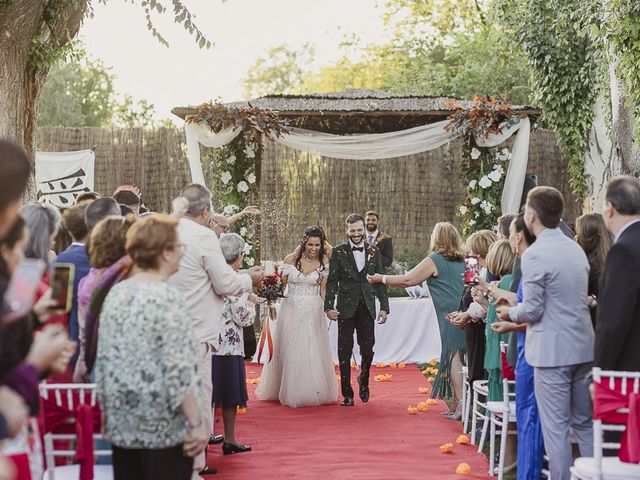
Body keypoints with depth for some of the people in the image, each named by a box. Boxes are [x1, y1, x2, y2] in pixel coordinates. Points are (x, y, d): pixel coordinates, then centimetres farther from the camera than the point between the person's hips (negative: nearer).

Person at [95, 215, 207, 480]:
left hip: (121, 424, 7)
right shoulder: (168, 298, -15)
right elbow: (178, 370, -19)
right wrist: (197, 423, -14)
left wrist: (107, 412, 18)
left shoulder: (116, 293, 4)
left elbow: (103, 359, 8)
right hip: (163, 426, -6)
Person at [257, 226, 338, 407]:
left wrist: (325, 308, 0)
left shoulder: (324, 262, 0)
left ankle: (314, 392, 15)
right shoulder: (291, 260, -3)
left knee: (314, 351, 2)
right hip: (292, 310, 0)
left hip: (313, 312, 0)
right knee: (291, 351, 4)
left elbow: (323, 288, 6)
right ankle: (290, 392, 15)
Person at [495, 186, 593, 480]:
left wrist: (510, 313, 6)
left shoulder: (535, 255, -15)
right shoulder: (576, 249, 10)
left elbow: (532, 310, -16)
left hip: (552, 351, -7)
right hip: (583, 347, 8)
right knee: (585, 423, 16)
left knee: (556, 427, 1)